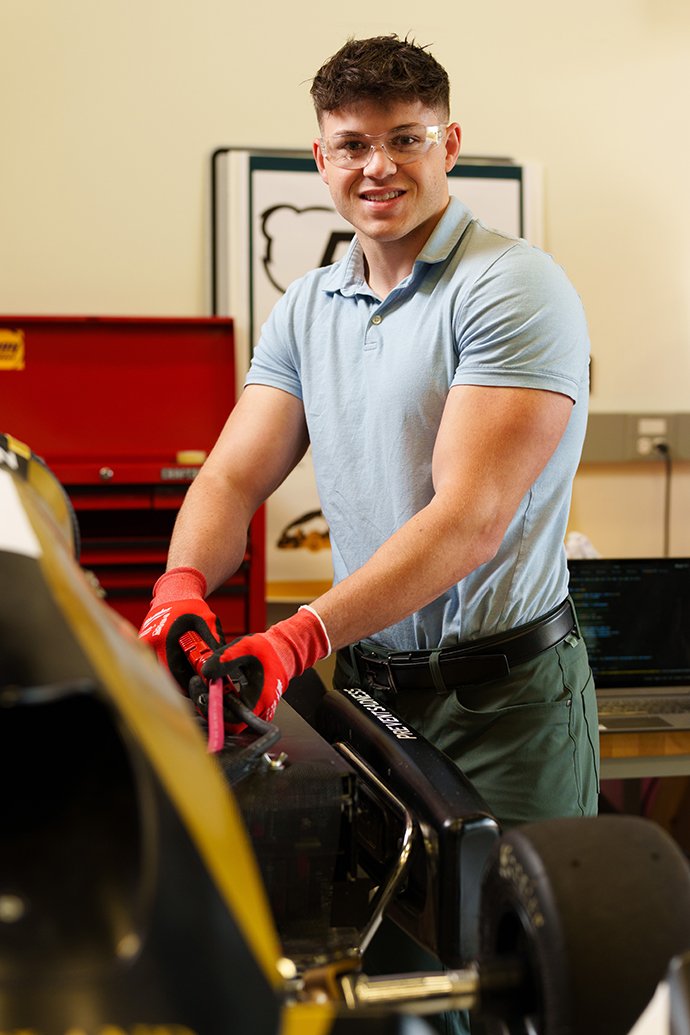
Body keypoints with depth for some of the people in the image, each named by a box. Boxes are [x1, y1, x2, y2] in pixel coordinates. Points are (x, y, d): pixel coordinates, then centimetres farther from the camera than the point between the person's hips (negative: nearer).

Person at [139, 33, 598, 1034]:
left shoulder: (516, 289, -13)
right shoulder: (306, 310, 9)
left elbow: (469, 518, -22)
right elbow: (233, 474, 3)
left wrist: (301, 636, -30)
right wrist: (184, 582, -19)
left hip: (506, 695, -6)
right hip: (366, 683, 6)